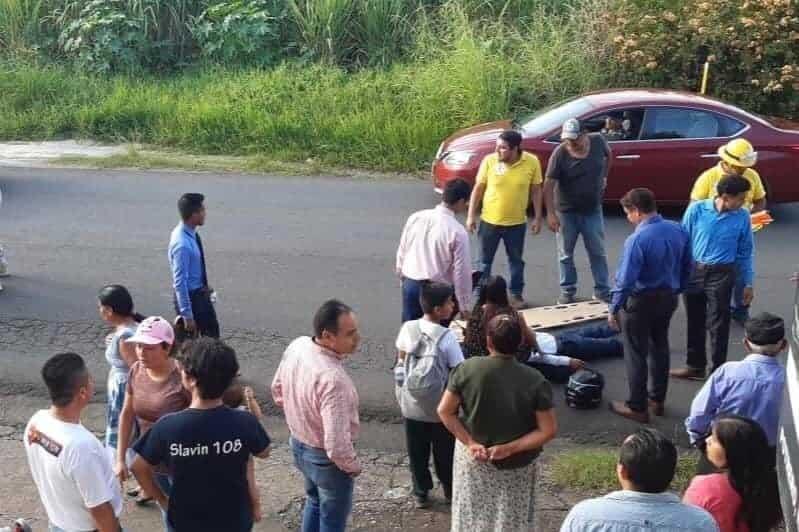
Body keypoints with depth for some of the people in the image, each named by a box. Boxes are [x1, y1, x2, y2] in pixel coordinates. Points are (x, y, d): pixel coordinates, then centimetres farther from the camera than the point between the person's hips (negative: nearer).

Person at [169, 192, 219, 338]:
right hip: (189, 296, -9)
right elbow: (180, 282, -27)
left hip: (200, 293, 9)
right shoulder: (182, 244, -30)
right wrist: (187, 315, -24)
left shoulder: (191, 234, -2)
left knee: (211, 332, 22)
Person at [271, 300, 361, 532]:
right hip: (326, 457, -7)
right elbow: (336, 444, -36)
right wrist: (353, 466, -16)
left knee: (314, 501, 32)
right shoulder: (333, 379, -38)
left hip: (298, 443, 7)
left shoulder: (296, 346, -14)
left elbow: (278, 390, 4)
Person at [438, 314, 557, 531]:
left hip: (472, 458, 1)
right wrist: (510, 448, -16)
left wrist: (470, 443, -13)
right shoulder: (534, 381, -22)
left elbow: (445, 411, -14)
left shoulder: (467, 369, -20)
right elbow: (548, 430, -20)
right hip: (516, 464, -1)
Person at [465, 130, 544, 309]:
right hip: (489, 220, 0)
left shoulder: (532, 162, -12)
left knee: (516, 260, 16)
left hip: (517, 222, 0)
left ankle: (516, 294, 34)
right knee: (485, 261, 11)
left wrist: (538, 218, -1)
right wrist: (471, 216, -5)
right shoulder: (489, 161, -13)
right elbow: (478, 189, -4)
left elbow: (535, 191, -1)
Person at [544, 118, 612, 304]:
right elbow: (549, 185, -20)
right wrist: (551, 214, -26)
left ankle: (602, 290, 22)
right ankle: (567, 291, 23)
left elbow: (609, 155, 14)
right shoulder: (560, 153, -20)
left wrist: (604, 176, 10)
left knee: (598, 252, 10)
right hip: (566, 212, -2)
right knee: (566, 254, 9)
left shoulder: (598, 141, -11)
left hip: (593, 210, 2)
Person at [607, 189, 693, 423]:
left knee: (636, 354, 7)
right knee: (660, 347, 21)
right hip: (668, 298, 7)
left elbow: (626, 280, -23)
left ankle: (637, 407, 16)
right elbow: (688, 267, 7)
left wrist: (614, 309, -11)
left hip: (641, 302, -7)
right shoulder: (678, 230, -4)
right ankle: (657, 400, 33)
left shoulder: (637, 240, -26)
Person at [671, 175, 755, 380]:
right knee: (695, 321, 14)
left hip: (721, 275, -1)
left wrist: (748, 283, 4)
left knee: (718, 324, 4)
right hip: (693, 271, 1)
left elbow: (745, 253, 3)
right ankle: (695, 366, 30)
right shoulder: (696, 209, -10)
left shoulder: (742, 218, -7)